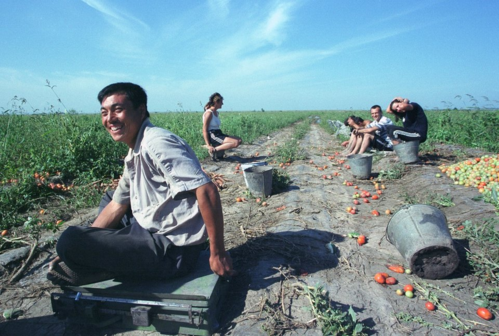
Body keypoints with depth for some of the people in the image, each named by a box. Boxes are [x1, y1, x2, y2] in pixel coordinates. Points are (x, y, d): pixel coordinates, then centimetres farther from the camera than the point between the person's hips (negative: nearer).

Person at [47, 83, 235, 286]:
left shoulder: (157, 143, -20)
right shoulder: (134, 156, 11)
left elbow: (206, 191, -29)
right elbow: (117, 206, 18)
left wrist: (217, 253, -24)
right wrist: (78, 248, 13)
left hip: (171, 249, -10)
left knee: (71, 239, -21)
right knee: (107, 199, 28)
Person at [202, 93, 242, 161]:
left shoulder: (216, 113, 17)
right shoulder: (209, 113, -11)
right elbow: (205, 130, -16)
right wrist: (208, 145, -22)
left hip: (218, 134, 9)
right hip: (212, 136, -9)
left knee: (239, 140, 3)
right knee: (236, 143, -23)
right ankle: (214, 150, -20)